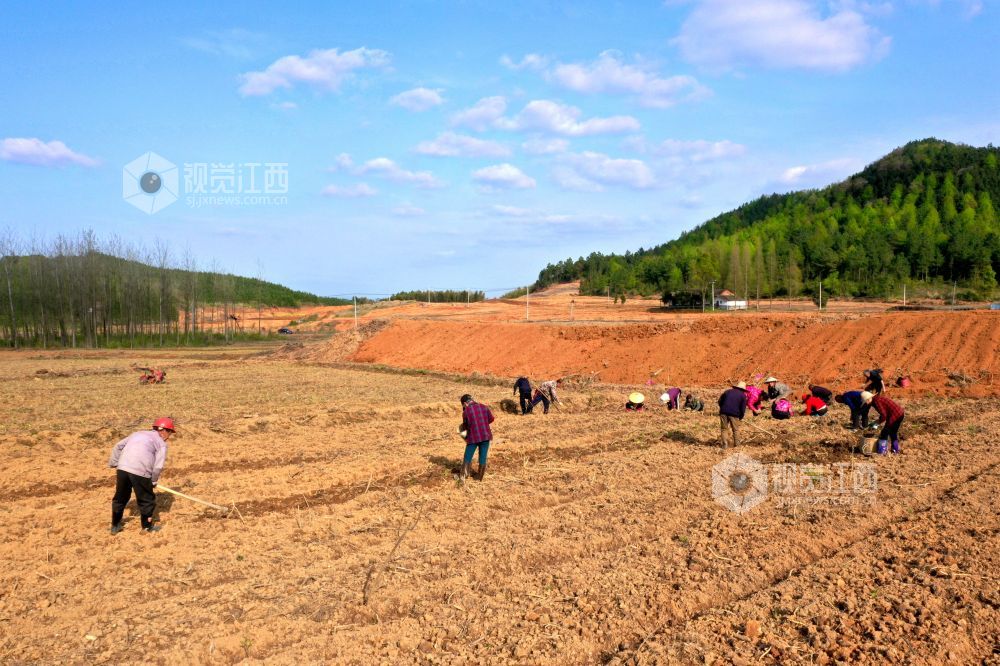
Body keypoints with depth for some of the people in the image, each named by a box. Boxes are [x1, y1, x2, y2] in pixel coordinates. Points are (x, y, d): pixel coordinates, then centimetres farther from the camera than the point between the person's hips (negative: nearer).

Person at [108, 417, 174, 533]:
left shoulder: (138, 433, 25)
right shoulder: (161, 443, 8)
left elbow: (118, 446, 21)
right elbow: (158, 466, -2)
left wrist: (114, 463, 24)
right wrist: (153, 481, 10)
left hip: (122, 468, 6)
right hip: (140, 472, -5)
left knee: (120, 497, 24)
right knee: (147, 499, 14)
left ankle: (115, 526, 35)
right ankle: (147, 526, 27)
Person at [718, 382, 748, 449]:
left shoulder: (727, 391, 14)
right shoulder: (743, 395, 6)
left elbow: (720, 401, 15)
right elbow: (743, 408, 1)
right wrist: (740, 417, 14)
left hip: (724, 412, 2)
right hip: (734, 414, -2)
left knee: (724, 429, 10)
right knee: (736, 430, 13)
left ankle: (724, 445, 4)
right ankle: (736, 445, 15)